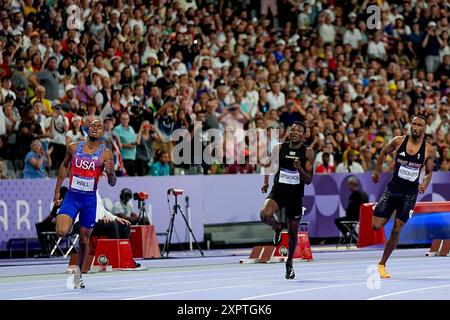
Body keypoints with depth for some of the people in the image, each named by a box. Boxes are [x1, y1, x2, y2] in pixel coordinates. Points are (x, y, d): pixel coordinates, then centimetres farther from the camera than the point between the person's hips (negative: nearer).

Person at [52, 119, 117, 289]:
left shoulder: (105, 154, -4)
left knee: (84, 239, 7)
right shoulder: (73, 147, 1)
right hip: (72, 196, 0)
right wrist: (57, 191, 16)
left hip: (90, 199, 0)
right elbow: (65, 166, 17)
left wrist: (110, 173, -26)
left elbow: (112, 183, -3)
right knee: (61, 232, -22)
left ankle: (78, 274, 23)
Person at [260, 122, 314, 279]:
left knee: (293, 232, 9)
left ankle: (289, 262, 33)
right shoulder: (279, 148, 0)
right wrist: (266, 182, 4)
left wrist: (300, 169, -24)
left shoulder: (307, 153, -4)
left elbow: (309, 180, -6)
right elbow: (269, 165, 18)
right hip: (278, 190, 0)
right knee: (265, 215, -29)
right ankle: (278, 227, 7)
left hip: (295, 195, 0)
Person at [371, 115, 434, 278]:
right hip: (393, 189, 1)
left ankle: (382, 265, 8)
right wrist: (377, 171, 15)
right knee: (376, 226, -5)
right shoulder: (399, 141, -5)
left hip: (410, 193, -1)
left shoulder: (428, 149, -4)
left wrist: (425, 184, -15)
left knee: (396, 231, -5)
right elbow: (384, 152, 14)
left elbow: (429, 172, 5)